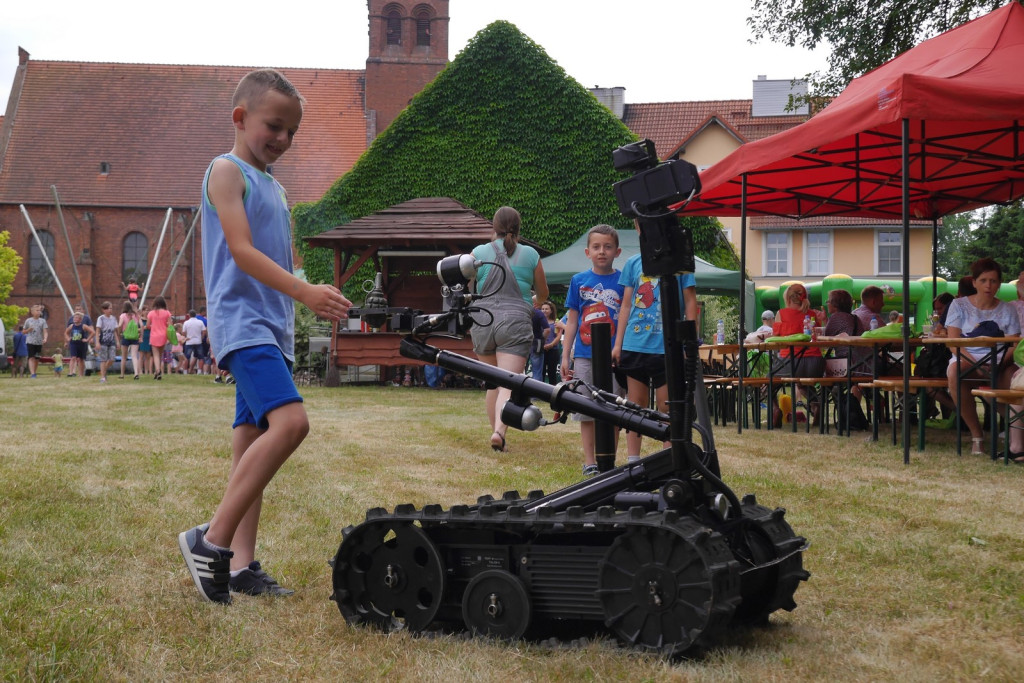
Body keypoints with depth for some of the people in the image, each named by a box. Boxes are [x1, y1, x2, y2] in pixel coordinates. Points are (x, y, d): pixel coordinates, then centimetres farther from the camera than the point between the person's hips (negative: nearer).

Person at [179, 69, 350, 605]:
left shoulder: (274, 187, 23)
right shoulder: (227, 171, -2)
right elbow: (241, 251, -15)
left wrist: (316, 300, 8)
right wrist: (305, 292, -25)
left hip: (275, 329, 9)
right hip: (243, 323, -9)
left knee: (253, 444, 5)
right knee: (290, 422, -25)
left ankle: (241, 566, 7)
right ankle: (211, 540, -20)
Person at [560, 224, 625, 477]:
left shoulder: (623, 281, 2)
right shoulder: (579, 281, 6)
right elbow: (572, 321, 9)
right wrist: (565, 357, 5)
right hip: (584, 355, 1)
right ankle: (589, 461, 13)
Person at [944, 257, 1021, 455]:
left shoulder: (1007, 310, 12)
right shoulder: (959, 306, 8)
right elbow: (953, 343, -2)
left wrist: (1000, 363, -21)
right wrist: (974, 363, -20)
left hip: (1000, 363, 1)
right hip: (966, 358, -1)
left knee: (1015, 375, -34)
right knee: (954, 372, -37)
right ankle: (976, 435, -25)